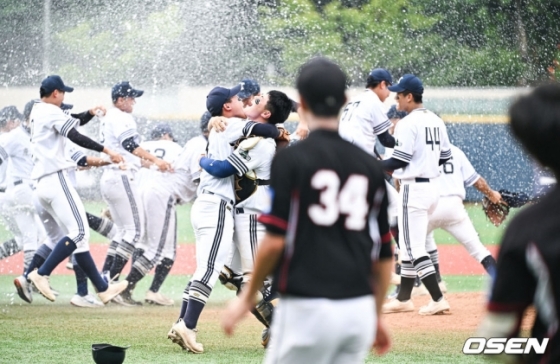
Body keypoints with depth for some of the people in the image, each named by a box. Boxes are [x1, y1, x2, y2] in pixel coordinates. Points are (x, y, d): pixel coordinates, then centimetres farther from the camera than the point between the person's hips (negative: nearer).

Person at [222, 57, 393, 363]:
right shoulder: (369, 166, 10)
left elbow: (275, 240, -11)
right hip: (360, 311, 5)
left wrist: (248, 295, 1)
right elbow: (384, 254, 12)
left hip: (307, 307, -5)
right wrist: (376, 315, 22)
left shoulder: (291, 159, -5)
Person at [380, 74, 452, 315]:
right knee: (410, 244, 17)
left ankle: (438, 299, -12)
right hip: (433, 186, 9)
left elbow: (399, 160, -18)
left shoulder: (408, 123, -15)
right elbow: (445, 157, 14)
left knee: (414, 248, -6)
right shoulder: (436, 121, 11)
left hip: (413, 189, -9)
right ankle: (403, 298, 23)